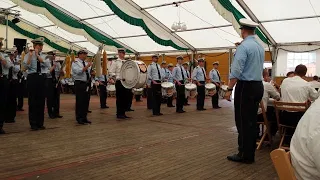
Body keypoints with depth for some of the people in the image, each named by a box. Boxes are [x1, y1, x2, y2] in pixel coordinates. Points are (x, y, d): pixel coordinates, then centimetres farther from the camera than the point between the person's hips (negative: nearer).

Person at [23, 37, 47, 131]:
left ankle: (40, 123, 15)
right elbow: (26, 66, -13)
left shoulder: (43, 55, 11)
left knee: (41, 100, 6)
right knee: (32, 101, 0)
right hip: (32, 77, -3)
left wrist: (37, 54, -16)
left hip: (41, 78, 3)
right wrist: (30, 55, -17)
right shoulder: (28, 55, 2)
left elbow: (44, 63, -10)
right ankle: (33, 124, 9)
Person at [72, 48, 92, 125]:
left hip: (87, 84, 6)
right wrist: (87, 66, -21)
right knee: (80, 101, -4)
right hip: (79, 83, -6)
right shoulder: (75, 63, -2)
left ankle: (84, 117, 17)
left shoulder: (87, 63, 17)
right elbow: (78, 71, -18)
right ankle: (79, 119, 3)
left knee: (86, 101, 8)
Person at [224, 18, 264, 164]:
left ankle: (244, 155, 5)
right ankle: (250, 154, 22)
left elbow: (236, 70, -19)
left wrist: (229, 89, -16)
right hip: (258, 86, 9)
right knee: (252, 121, 13)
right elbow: (259, 67, 17)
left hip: (245, 87, -9)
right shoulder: (260, 47, 14)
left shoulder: (243, 46, -13)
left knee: (243, 122, -2)